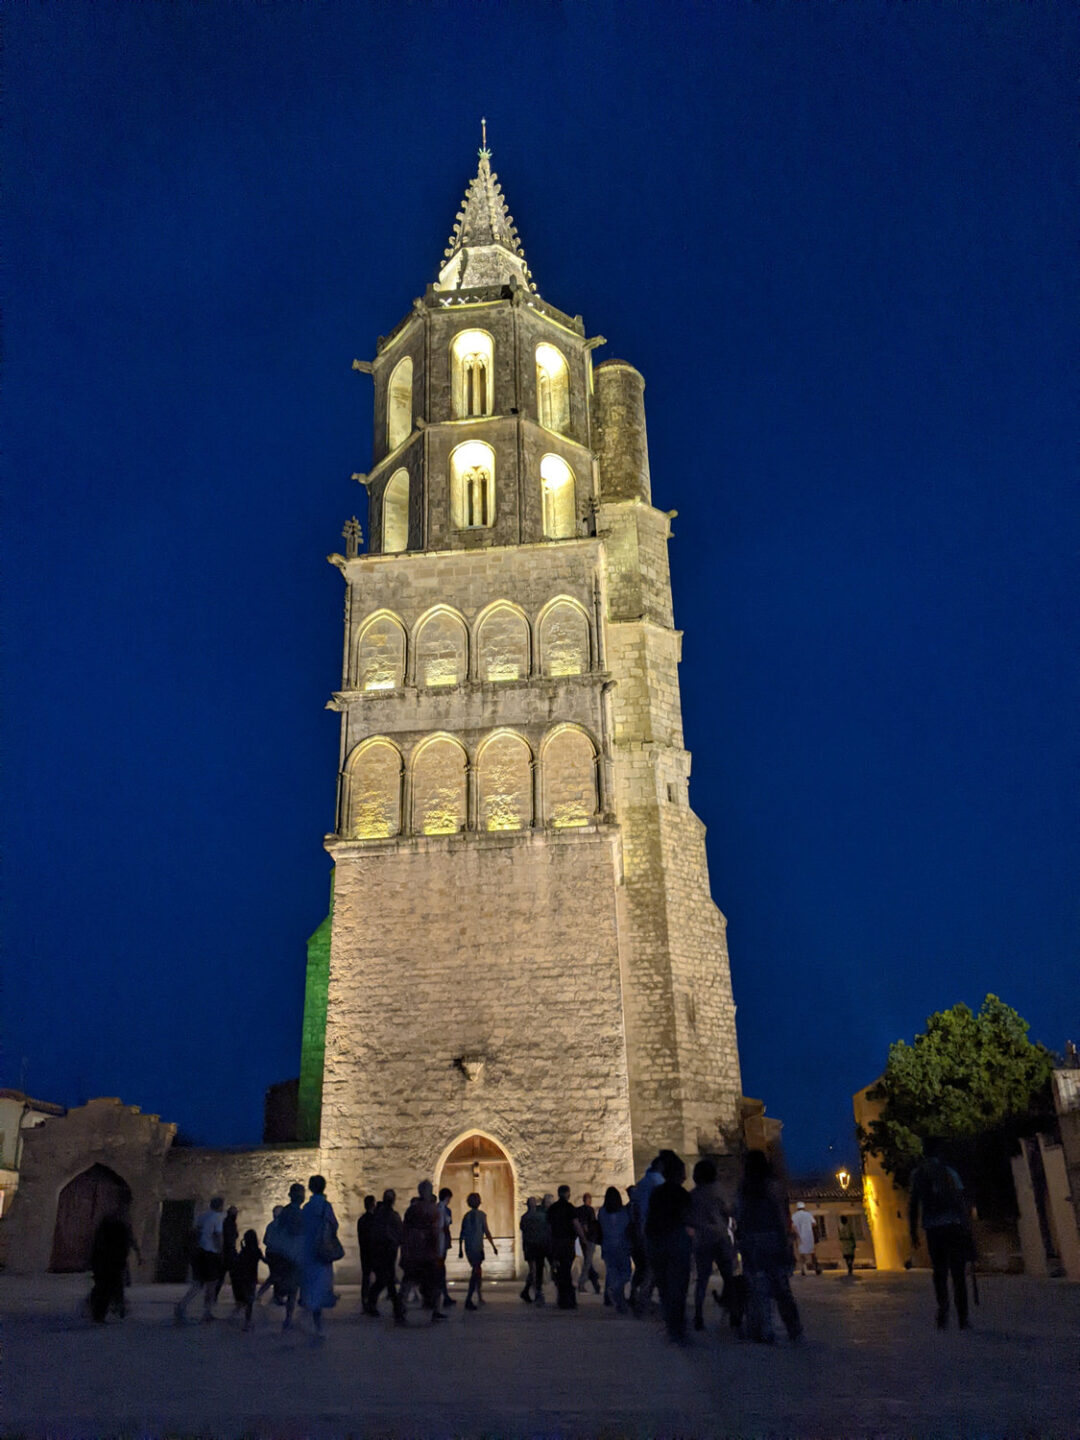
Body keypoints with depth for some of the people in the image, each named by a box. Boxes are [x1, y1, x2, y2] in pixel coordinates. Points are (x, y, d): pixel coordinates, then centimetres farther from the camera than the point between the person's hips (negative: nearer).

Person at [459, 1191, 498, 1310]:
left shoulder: (466, 1215, 10)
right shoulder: (481, 1214, -7)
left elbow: (462, 1234, 11)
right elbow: (486, 1232, -8)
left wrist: (460, 1250, 17)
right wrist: (493, 1246, 0)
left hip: (468, 1247, 6)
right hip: (477, 1247, -6)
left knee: (476, 1271, 19)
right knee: (476, 1272, -5)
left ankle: (479, 1297, 23)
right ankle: (468, 1300, -15)